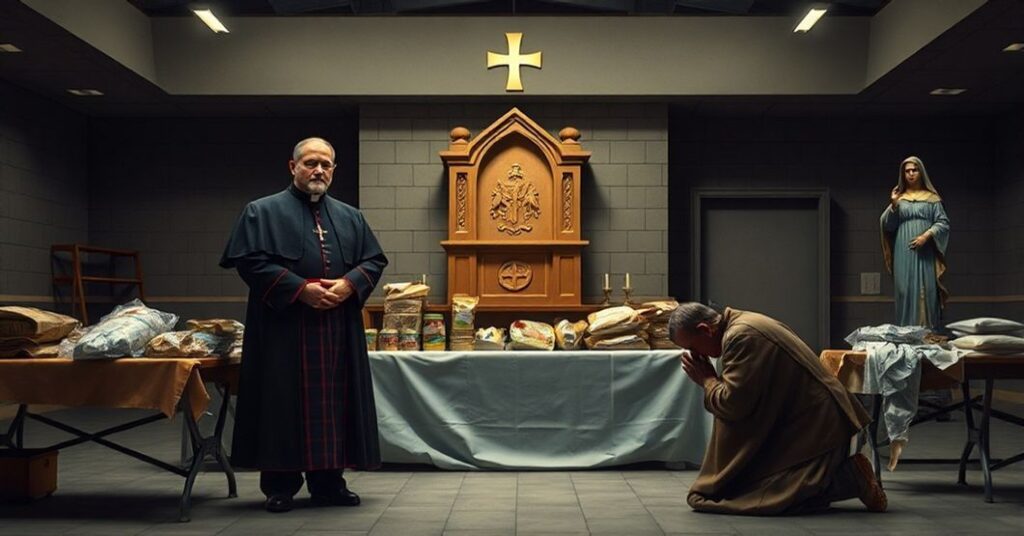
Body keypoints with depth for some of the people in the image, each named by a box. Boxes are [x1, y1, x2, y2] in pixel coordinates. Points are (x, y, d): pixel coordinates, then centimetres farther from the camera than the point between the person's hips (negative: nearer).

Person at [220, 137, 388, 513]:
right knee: (283, 403, -1)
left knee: (333, 403, 5)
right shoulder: (263, 212, 3)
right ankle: (280, 485, 9)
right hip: (283, 330, -4)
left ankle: (328, 481, 14)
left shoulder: (350, 217, 16)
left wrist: (348, 284, -8)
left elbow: (375, 260, 13)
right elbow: (249, 261, -8)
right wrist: (301, 289, -16)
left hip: (339, 332, 4)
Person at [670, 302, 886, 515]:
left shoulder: (741, 336, -20)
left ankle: (849, 477, -8)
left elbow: (732, 404, -20)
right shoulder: (743, 323, 12)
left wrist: (706, 380, -5)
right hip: (805, 421, 10)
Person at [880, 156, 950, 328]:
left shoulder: (931, 198, 8)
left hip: (925, 253, -1)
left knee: (926, 291, -6)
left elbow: (943, 223, 2)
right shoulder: (898, 198, 13)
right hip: (904, 253, 1)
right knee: (905, 291, -3)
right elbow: (887, 225, 7)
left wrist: (926, 235, -13)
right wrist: (893, 205, -9)